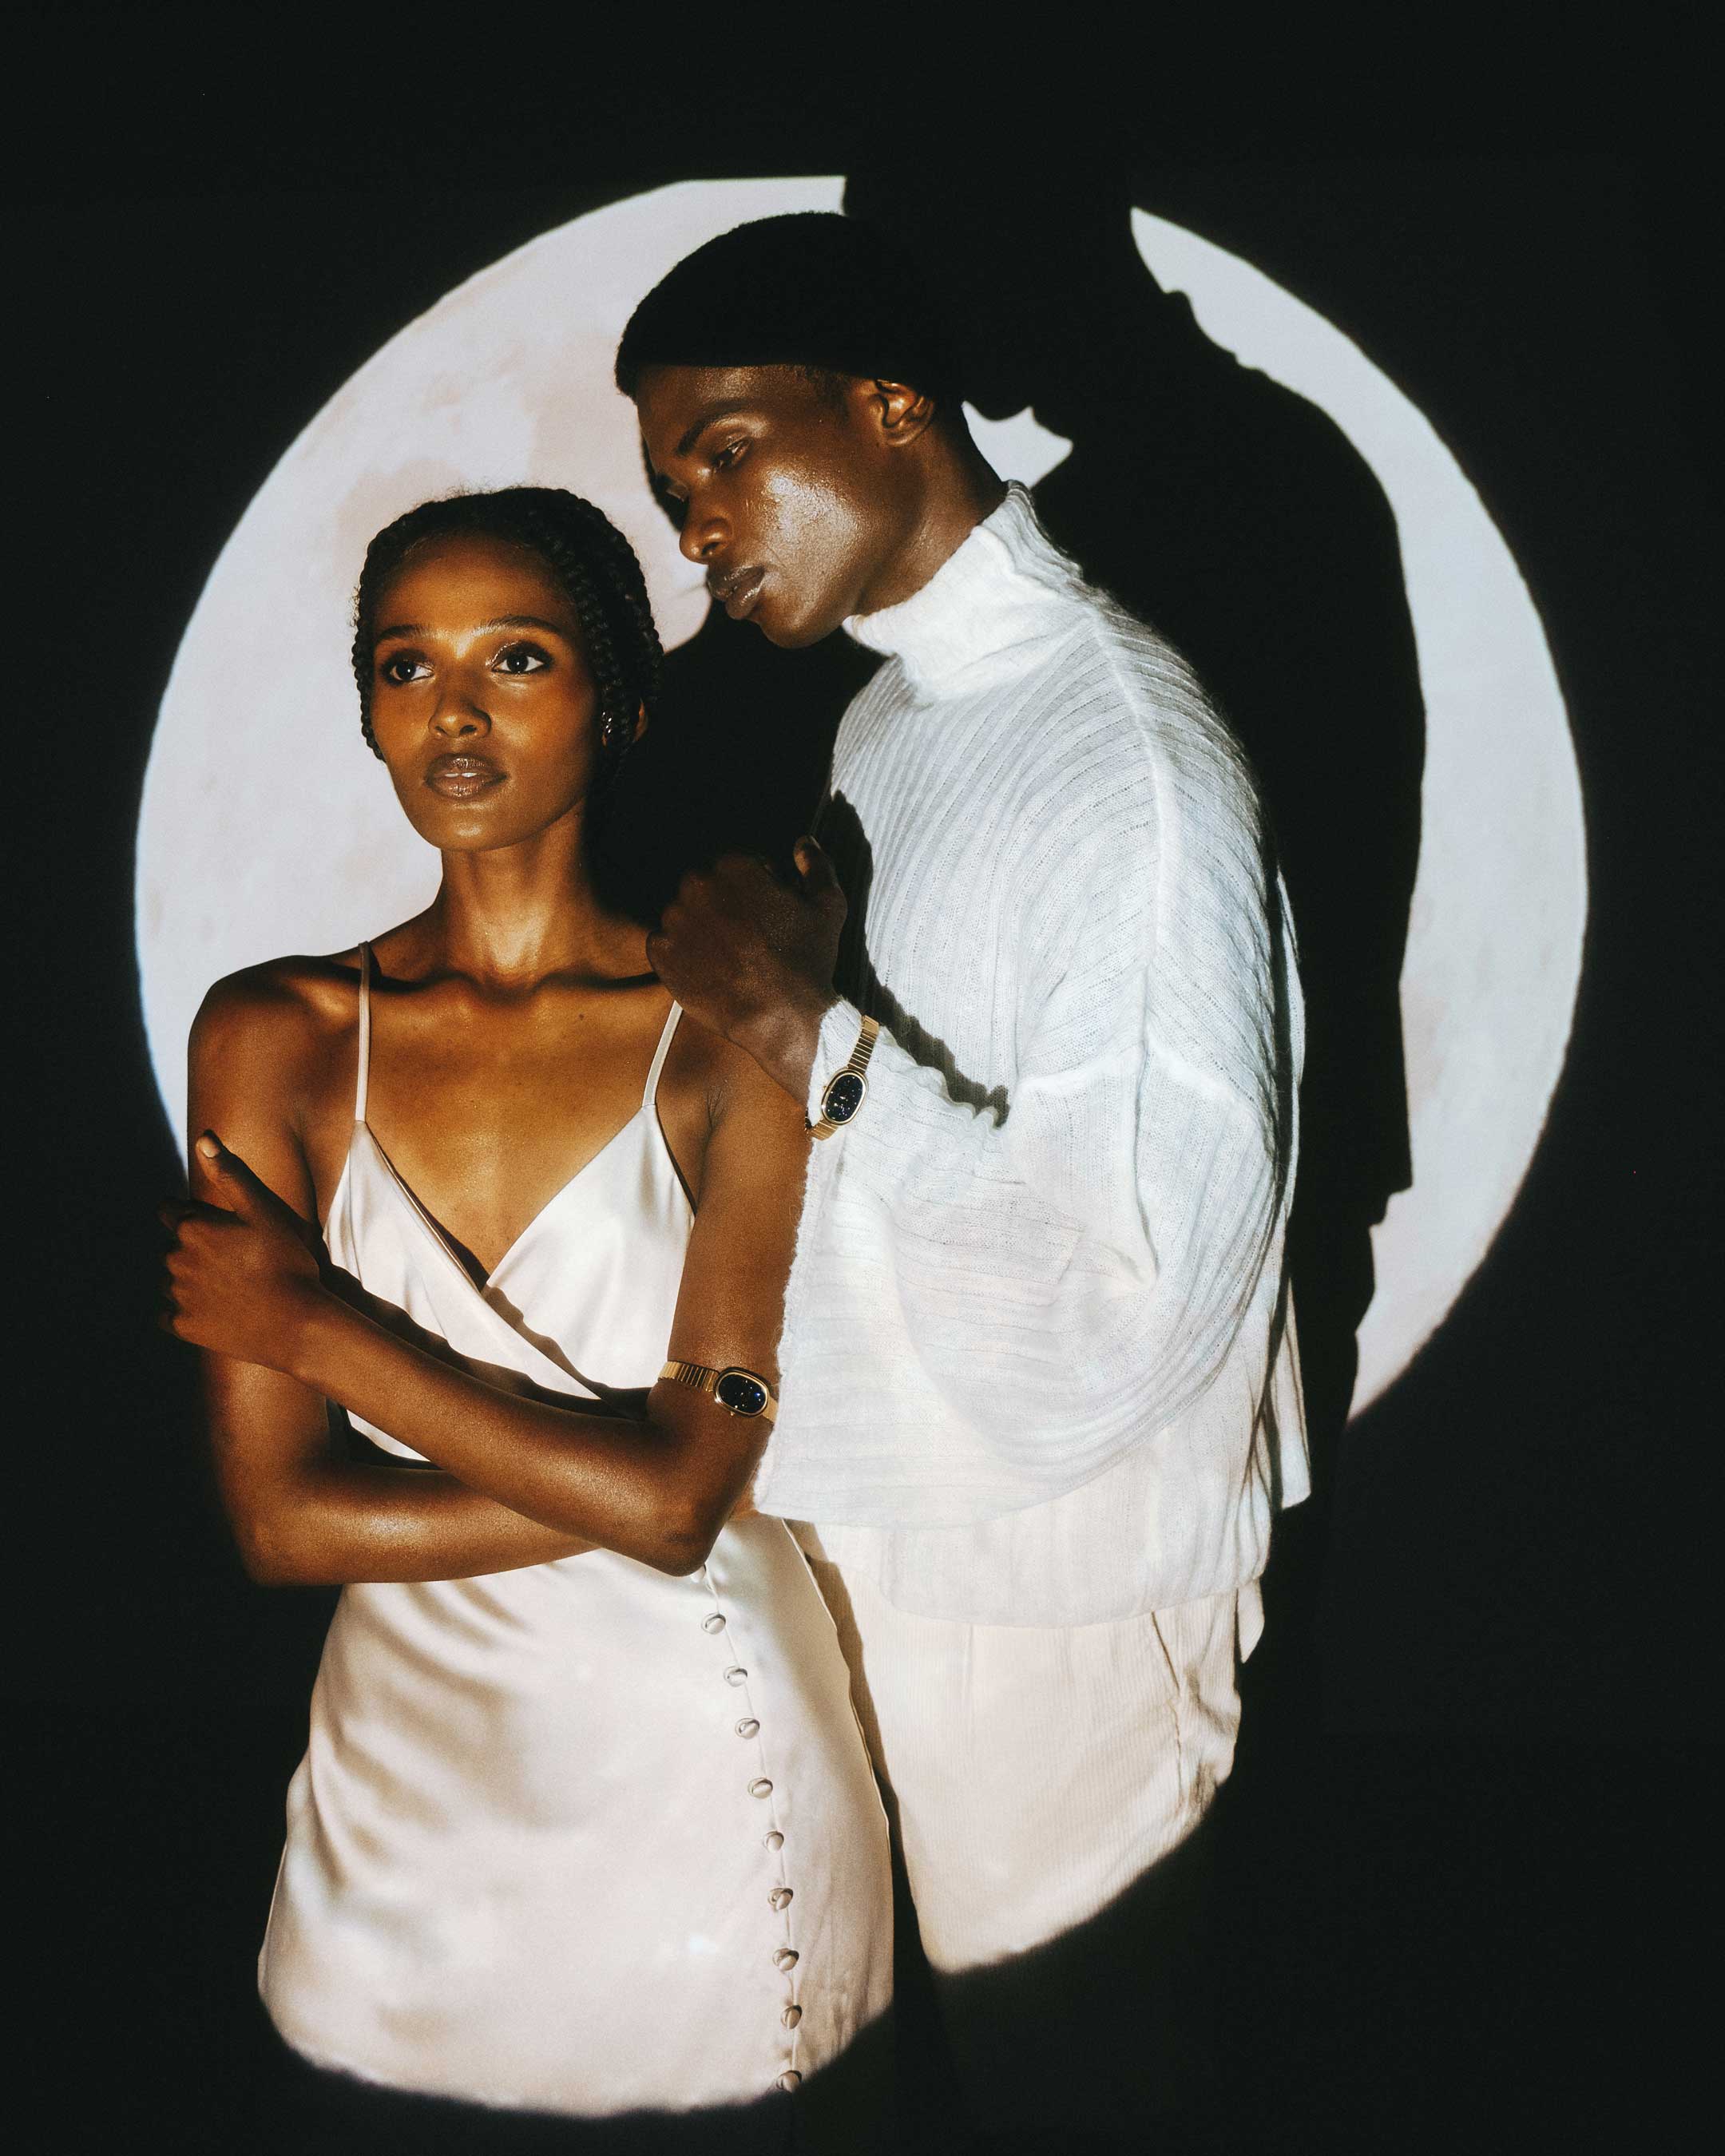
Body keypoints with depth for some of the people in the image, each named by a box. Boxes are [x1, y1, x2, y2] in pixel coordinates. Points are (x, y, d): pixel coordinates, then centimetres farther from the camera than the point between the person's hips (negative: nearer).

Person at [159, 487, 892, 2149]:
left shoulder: (738, 1034, -12)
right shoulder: (275, 1039, -4)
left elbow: (674, 1500, -20)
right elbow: (279, 1518, -8)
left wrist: (314, 1323, -12)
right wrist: (608, 1479, -17)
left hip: (696, 1770, -2)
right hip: (401, 1772, 2)